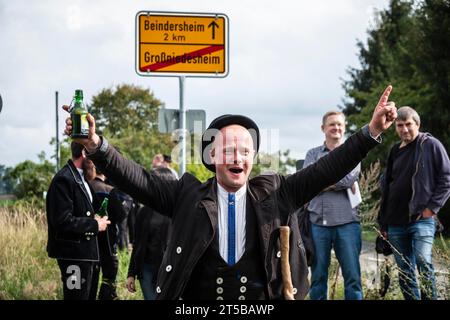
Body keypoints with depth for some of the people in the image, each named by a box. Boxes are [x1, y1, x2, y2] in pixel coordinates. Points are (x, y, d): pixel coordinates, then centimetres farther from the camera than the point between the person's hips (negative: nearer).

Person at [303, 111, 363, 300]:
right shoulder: (313, 154, 12)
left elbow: (350, 179, -11)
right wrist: (338, 182, -10)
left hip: (346, 222, -1)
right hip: (318, 222, 2)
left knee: (352, 275, -1)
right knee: (318, 276, 7)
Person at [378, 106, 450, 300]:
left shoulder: (430, 145, -1)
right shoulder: (395, 151, 16)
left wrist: (432, 207, -10)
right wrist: (383, 223, 18)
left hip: (421, 219, -6)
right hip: (396, 223, 6)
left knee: (423, 262, -22)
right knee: (404, 272, 7)